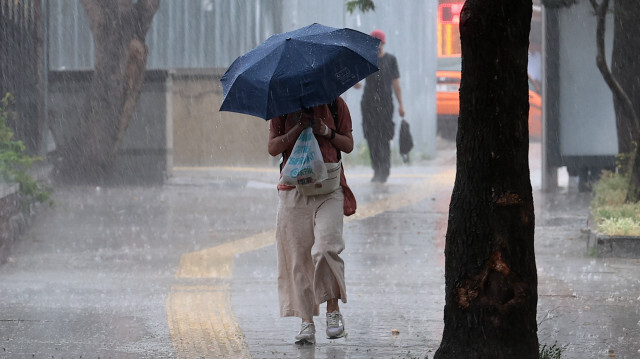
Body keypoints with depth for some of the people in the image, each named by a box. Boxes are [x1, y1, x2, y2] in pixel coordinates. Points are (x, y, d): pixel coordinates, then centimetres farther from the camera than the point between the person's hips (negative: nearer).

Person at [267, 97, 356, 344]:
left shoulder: (335, 104, 7)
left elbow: (348, 145, 9)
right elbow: (273, 148, 4)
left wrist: (326, 131, -8)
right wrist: (297, 129, -10)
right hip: (293, 188, 1)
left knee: (326, 247, -21)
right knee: (297, 255, -2)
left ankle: (333, 310, -7)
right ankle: (307, 322, 3)